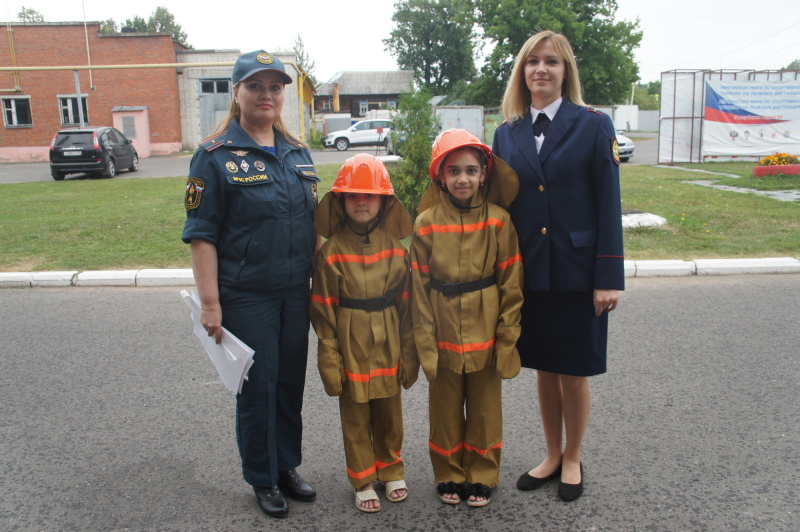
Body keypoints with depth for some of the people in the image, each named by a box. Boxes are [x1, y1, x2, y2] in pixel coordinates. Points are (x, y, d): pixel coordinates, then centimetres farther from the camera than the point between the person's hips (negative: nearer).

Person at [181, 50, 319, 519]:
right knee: (258, 389, 7)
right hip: (247, 298, -5)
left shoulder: (297, 153, 10)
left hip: (296, 294, 5)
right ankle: (263, 480, 27)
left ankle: (288, 467, 34)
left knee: (292, 383, 15)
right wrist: (210, 302, -14)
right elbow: (202, 235, -10)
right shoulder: (216, 156, -7)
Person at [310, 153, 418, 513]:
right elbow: (323, 310, -7)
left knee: (389, 415, 16)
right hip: (351, 347, -2)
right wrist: (329, 358, -8)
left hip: (388, 345, 2)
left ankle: (391, 471, 37)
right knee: (355, 418, 11)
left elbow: (406, 304, 2)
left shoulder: (395, 247, -2)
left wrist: (409, 353, 3)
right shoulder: (332, 250, -9)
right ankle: (363, 481, 29)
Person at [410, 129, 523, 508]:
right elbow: (420, 289, -3)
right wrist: (425, 343, -5)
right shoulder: (426, 224, -5)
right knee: (445, 410, 14)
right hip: (444, 339, 0)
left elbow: (511, 284, -4)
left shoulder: (498, 220, -6)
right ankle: (449, 476, 34)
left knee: (485, 408, 14)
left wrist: (507, 338, -6)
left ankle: (482, 477, 34)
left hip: (485, 337, 0)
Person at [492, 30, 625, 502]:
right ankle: (552, 455, 34)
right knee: (544, 368, 15)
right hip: (528, 272, 3)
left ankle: (573, 459, 31)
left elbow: (609, 204, -6)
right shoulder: (507, 134, 7)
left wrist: (609, 276, -11)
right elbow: (500, 203, 8)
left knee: (574, 371, 9)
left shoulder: (593, 125, -3)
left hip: (577, 272, -3)